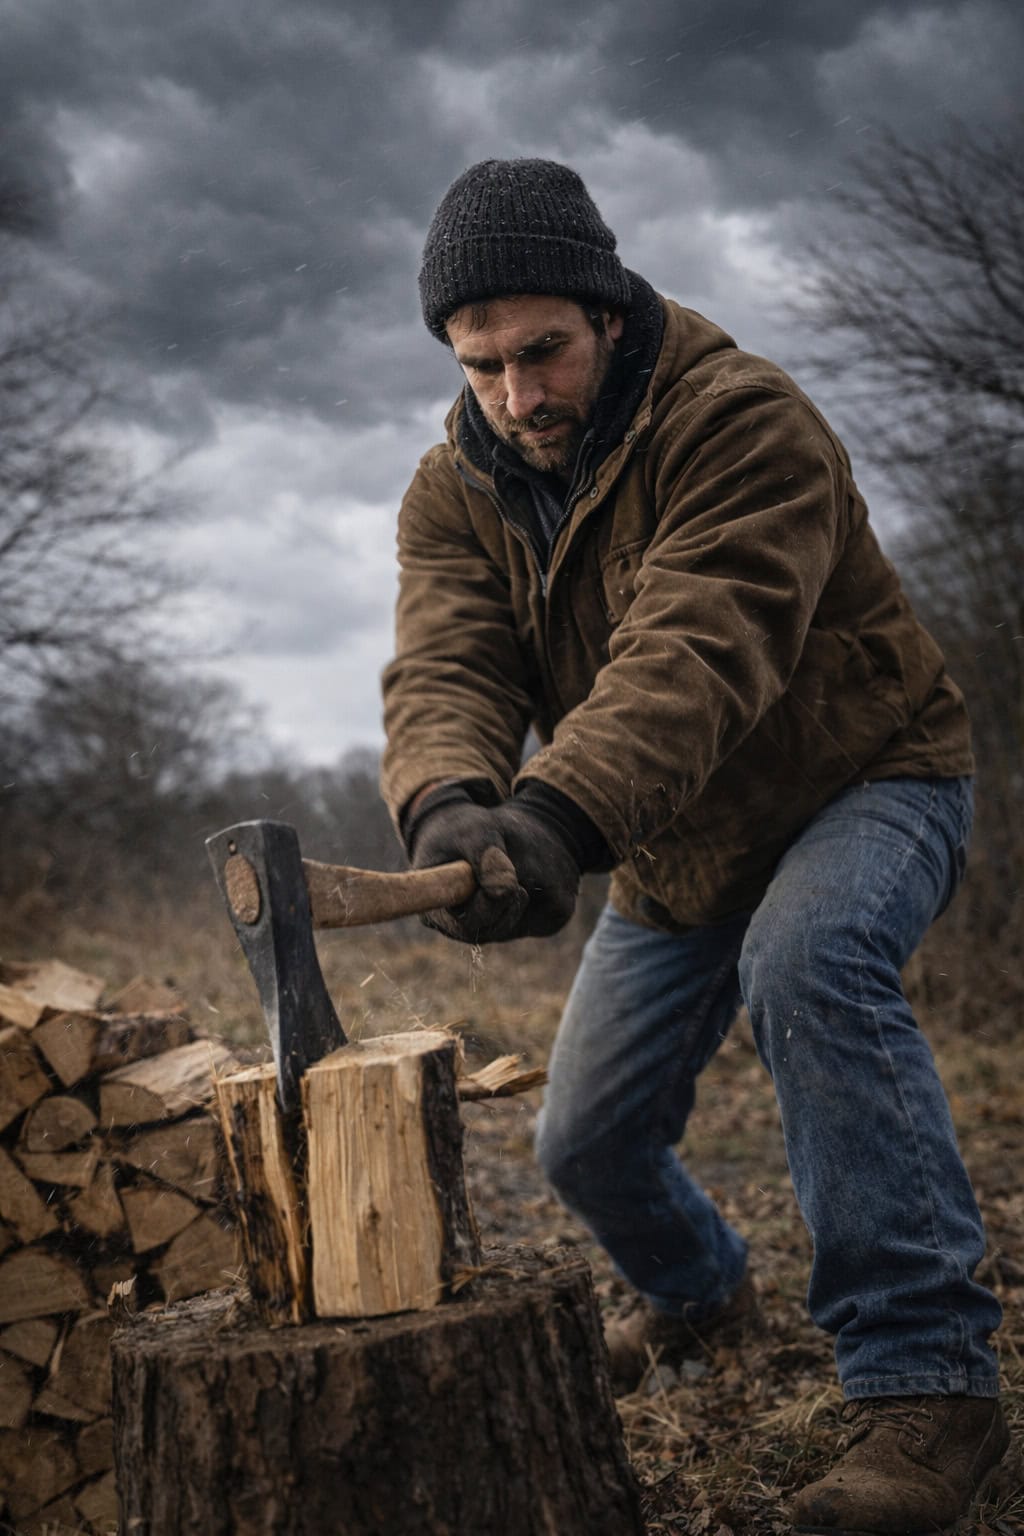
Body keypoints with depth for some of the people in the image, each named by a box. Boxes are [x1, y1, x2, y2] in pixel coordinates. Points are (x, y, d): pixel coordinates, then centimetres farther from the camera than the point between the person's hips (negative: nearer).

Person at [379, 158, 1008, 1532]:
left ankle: (928, 1382, -29)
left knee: (808, 962, -39)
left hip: (864, 783, -6)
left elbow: (692, 651, -40)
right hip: (674, 850, 6)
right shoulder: (455, 492, -7)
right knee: (585, 1141, 8)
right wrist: (451, 804, -46)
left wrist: (556, 814, -55)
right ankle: (697, 1287, 44)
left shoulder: (744, 422, -26)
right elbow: (443, 667, -23)